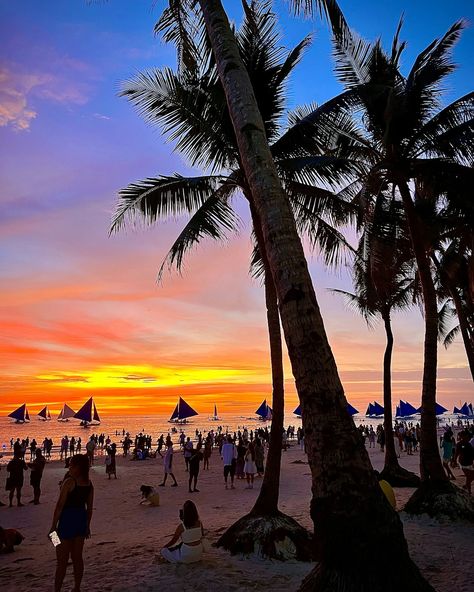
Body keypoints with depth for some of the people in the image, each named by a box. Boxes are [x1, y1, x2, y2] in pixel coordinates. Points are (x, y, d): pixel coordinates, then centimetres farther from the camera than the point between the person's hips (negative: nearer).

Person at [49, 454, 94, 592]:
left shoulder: (69, 482, -17)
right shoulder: (89, 483, 2)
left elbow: (60, 505, -16)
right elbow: (89, 507, 7)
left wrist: (53, 526, -8)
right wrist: (87, 526, 17)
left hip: (67, 519, -6)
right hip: (81, 519, 6)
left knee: (62, 560, 7)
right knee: (77, 557, 18)